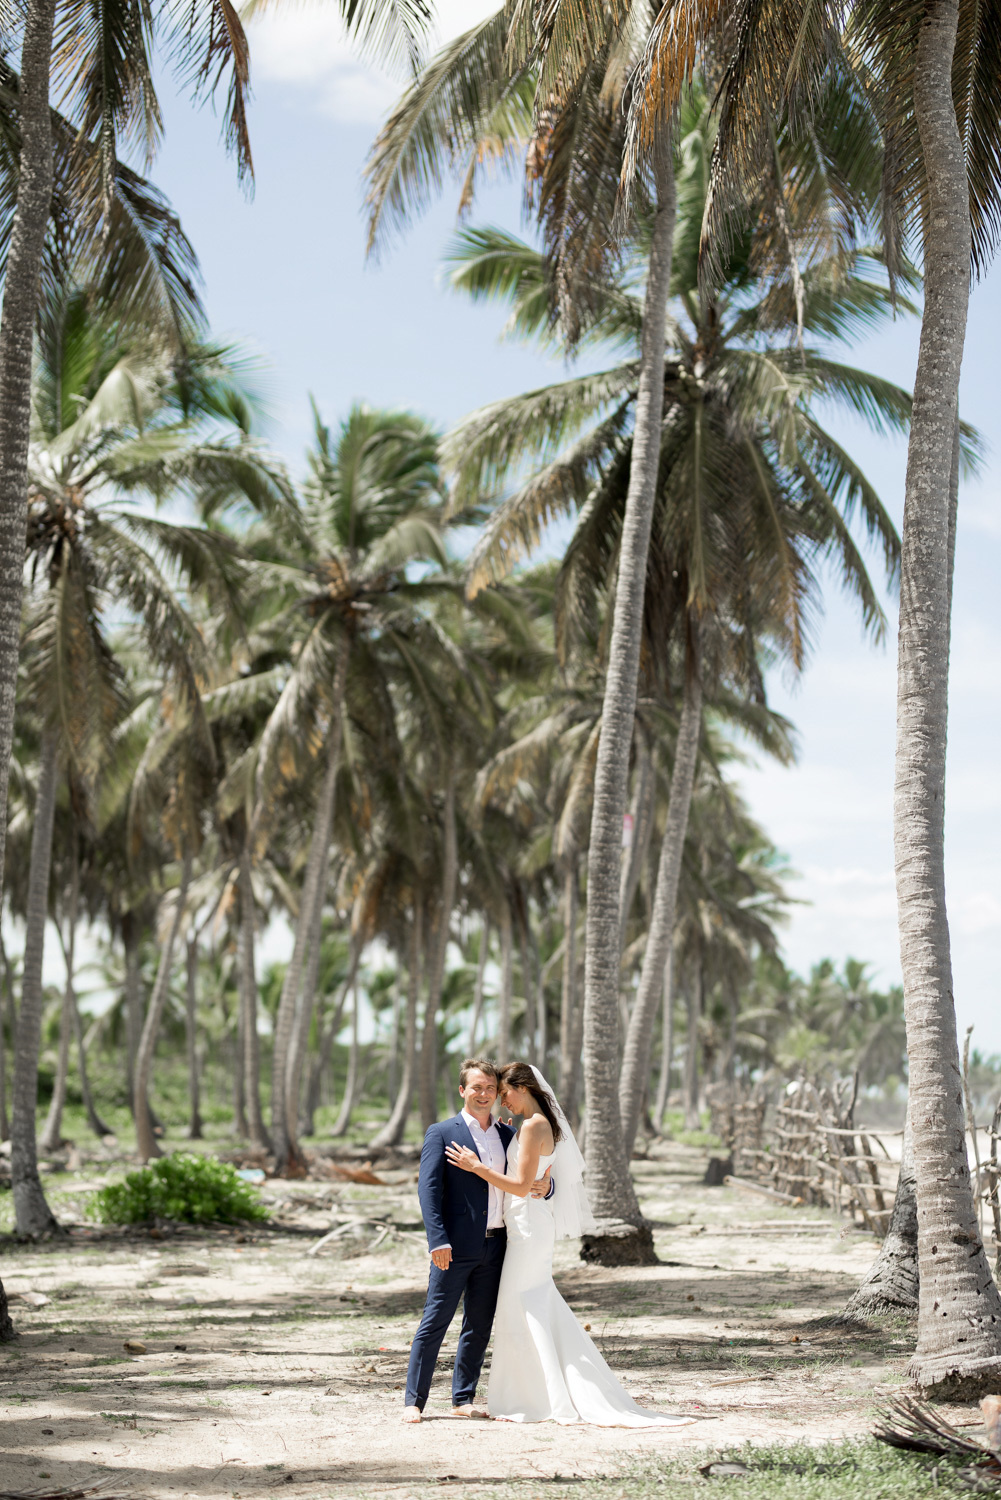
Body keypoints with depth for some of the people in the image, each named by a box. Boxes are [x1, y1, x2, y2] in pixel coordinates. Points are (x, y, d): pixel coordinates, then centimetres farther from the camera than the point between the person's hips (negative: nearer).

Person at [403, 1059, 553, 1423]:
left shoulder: (508, 1136, 14)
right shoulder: (442, 1134, -2)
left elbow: (529, 1180, 18)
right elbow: (428, 1188, -8)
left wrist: (545, 1185, -7)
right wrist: (438, 1240, -18)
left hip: (494, 1245, 5)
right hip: (456, 1246, -5)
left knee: (479, 1325, 9)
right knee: (435, 1321, -4)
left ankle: (463, 1399, 18)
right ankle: (414, 1400, 1)